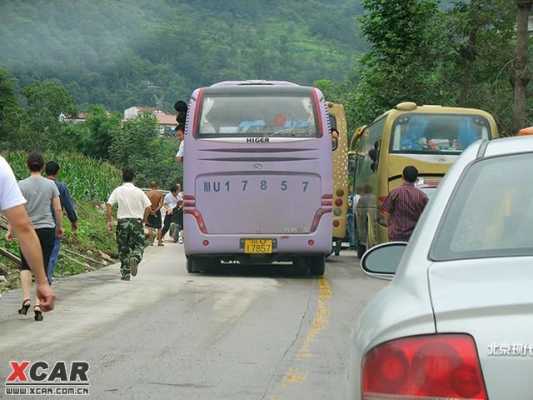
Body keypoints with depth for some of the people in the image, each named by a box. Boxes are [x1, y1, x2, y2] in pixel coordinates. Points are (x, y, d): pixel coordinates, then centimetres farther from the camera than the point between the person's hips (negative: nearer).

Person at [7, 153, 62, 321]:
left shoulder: (22, 185, -5)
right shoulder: (51, 185, -1)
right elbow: (58, 209, 0)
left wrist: (10, 230, 2)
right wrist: (59, 227, 14)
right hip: (47, 229, 1)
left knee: (25, 265, 15)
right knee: (43, 268, 4)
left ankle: (26, 299, -1)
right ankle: (38, 305, -5)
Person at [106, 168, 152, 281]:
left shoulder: (118, 190, 0)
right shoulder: (139, 191, 1)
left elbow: (109, 205, -9)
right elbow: (148, 207, -4)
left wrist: (109, 221, -4)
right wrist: (144, 219, 10)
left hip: (122, 222, 1)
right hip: (136, 221, -1)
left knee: (123, 248, 9)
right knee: (139, 245, 8)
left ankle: (125, 273, 10)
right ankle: (135, 258, -25)